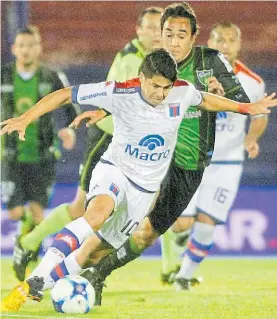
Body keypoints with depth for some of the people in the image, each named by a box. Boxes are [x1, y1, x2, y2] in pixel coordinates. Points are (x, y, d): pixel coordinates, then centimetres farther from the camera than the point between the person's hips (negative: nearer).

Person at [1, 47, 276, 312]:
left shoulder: (183, 92, -10)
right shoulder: (119, 92, -20)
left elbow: (205, 100, 15)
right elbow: (64, 95, -15)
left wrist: (247, 107, 20)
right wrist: (25, 119, -23)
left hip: (145, 188, 4)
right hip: (114, 170, -4)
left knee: (95, 251, -2)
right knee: (98, 213, -36)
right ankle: (34, 281, -40)